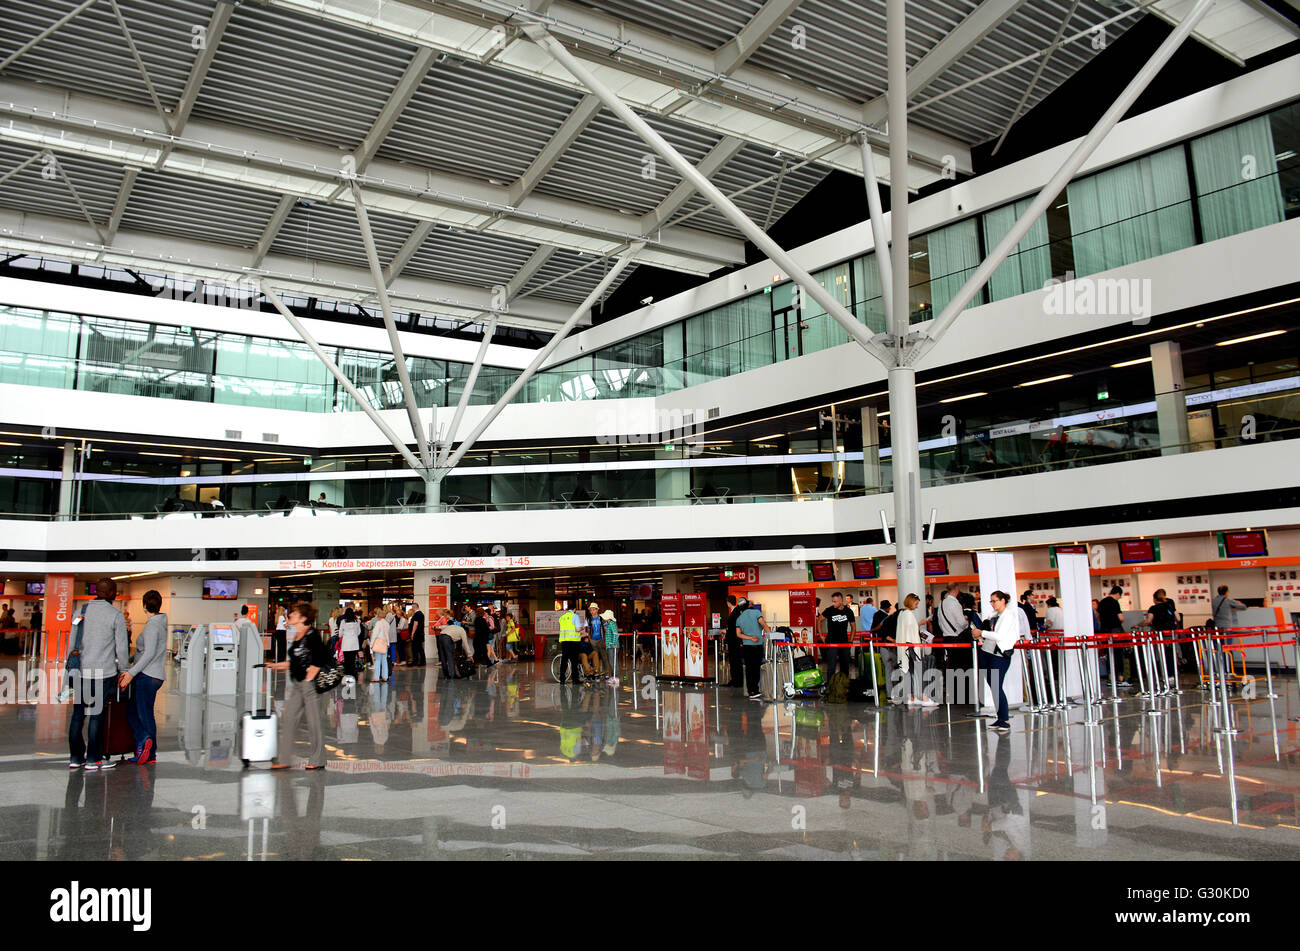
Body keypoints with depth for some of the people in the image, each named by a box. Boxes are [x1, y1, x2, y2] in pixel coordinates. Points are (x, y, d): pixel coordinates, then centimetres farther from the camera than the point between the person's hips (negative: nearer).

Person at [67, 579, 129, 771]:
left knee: (78, 714, 12)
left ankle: (75, 757, 18)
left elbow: (71, 642, 13)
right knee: (97, 715, 1)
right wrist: (124, 670, 7)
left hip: (80, 671, 5)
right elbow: (121, 648, -6)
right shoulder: (116, 615, -8)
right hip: (103, 672, -5)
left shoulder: (81, 612, 7)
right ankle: (93, 759, 6)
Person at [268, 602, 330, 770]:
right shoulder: (297, 636, 13)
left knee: (314, 722, 1)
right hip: (297, 684, 9)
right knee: (288, 721, 9)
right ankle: (282, 759, 15)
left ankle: (318, 760, 11)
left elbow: (322, 658, -21)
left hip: (310, 684, -9)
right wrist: (277, 665, 19)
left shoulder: (311, 635, -15)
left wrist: (311, 675, -16)